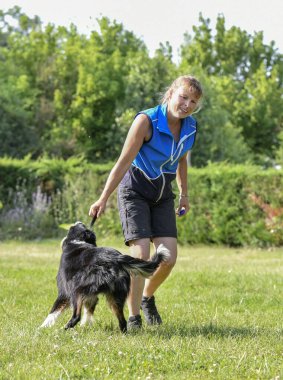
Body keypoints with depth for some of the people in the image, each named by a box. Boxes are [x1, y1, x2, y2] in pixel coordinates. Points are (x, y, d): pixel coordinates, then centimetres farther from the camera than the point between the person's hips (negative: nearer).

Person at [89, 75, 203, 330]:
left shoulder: (190, 127, -4)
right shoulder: (147, 120, -22)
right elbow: (124, 161, -23)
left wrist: (184, 194, 20)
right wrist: (104, 199, -25)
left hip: (162, 195, 5)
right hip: (134, 191, -5)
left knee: (169, 258, -6)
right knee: (141, 254, -17)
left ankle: (147, 297, 23)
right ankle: (133, 317, -6)